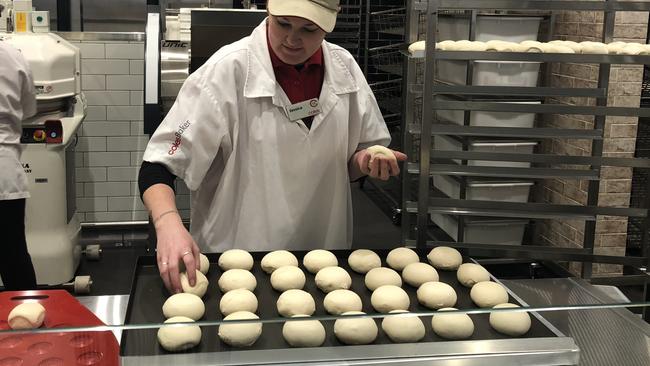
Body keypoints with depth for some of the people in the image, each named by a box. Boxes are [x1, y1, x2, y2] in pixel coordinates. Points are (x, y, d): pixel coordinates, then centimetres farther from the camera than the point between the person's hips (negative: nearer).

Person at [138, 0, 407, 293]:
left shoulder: (344, 68, -4)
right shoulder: (228, 70, -17)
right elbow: (157, 166, -17)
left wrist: (365, 161, -14)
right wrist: (169, 224, -35)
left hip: (323, 254, 4)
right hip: (235, 262, -4)